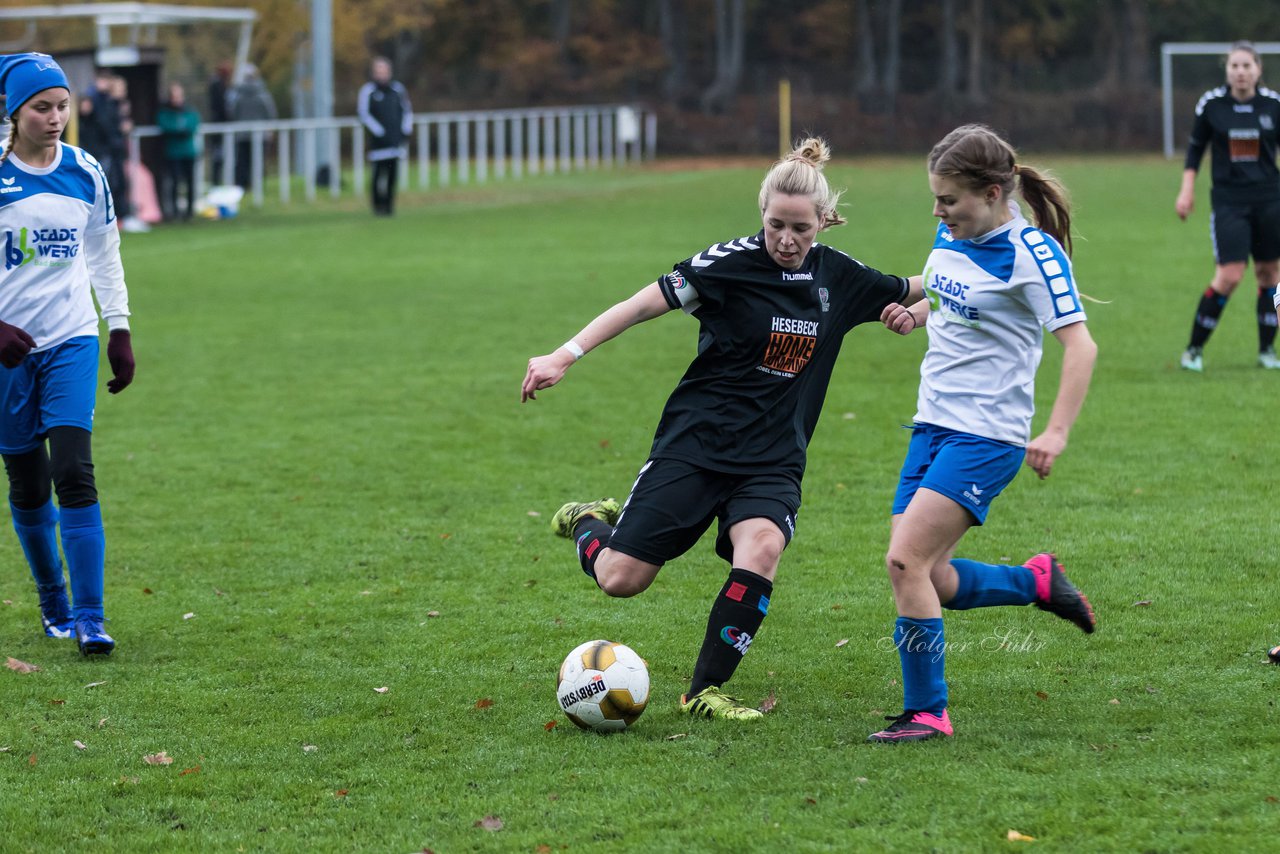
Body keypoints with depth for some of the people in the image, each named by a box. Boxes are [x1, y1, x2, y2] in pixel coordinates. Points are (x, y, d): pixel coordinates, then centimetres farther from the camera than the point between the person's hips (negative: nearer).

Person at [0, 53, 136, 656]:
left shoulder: (86, 174, 2)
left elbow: (105, 258, 14)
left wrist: (120, 331, 9)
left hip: (72, 341, 1)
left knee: (74, 474, -14)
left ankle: (88, 619, -15)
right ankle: (53, 602, 26)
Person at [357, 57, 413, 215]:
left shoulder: (397, 88, 14)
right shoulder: (368, 90, -1)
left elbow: (407, 110, 19)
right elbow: (363, 113, -7)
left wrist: (406, 129, 6)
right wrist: (378, 131, -13)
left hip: (396, 139, 4)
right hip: (379, 140, -4)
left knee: (393, 173, 2)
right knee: (379, 171, -8)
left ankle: (389, 205, 9)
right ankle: (378, 204, 1)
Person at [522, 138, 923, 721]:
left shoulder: (837, 276, 4)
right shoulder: (732, 263, -12)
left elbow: (911, 291, 22)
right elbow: (648, 302, -15)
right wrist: (565, 356, -22)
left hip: (773, 459, 3)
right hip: (695, 445, -3)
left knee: (761, 547, -29)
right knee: (620, 580, -5)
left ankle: (705, 692, -15)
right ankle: (588, 523, 33)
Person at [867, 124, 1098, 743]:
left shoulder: (1032, 254, -16)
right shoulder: (952, 235, 8)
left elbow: (1080, 344, -19)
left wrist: (1057, 432, -28)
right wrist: (915, 314, 6)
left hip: (986, 436, -9)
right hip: (934, 426, 9)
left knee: (906, 560, -18)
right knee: (925, 579, 5)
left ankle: (926, 711, -8)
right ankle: (1038, 582, 28)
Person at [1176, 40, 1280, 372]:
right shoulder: (1211, 103, -3)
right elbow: (1195, 147, 9)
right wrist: (1187, 189, 4)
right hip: (1229, 201, -2)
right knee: (1229, 277, -11)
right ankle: (1193, 349, 1)